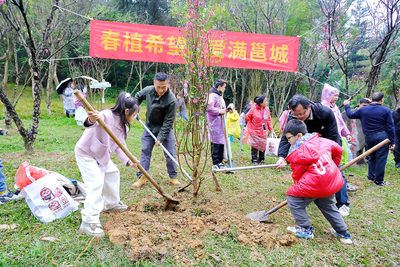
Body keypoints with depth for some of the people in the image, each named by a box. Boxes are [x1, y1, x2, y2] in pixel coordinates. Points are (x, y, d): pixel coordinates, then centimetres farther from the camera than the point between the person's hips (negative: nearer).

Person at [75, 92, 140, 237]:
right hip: (85, 154, -10)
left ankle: (111, 204, 43)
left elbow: (119, 146, -2)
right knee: (96, 183, -19)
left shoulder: (123, 126, -1)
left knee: (112, 173, 22)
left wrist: (128, 161, -18)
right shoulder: (106, 115, -28)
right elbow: (90, 120, -48)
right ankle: (88, 223, -14)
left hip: (101, 155, 10)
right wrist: (90, 119, -73)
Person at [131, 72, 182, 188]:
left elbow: (168, 121, -22)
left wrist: (161, 137, -23)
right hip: (149, 128, 4)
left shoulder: (171, 100, -27)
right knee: (145, 152, 5)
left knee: (170, 154, 0)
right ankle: (142, 177, 14)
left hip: (165, 129, -3)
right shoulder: (148, 90, -13)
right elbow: (138, 96, 12)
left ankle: (173, 177, 18)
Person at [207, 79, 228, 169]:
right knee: (215, 143, -6)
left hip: (220, 122, 10)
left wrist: (224, 110, 11)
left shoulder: (219, 95, 20)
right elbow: (209, 108, -23)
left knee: (221, 142, 11)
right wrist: (219, 111, -16)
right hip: (214, 122, -10)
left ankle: (220, 162, 20)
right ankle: (215, 164, 1)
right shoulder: (213, 95, -12)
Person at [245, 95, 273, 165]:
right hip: (255, 131, -3)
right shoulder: (253, 109, -8)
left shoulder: (267, 109, 3)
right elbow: (248, 117, 1)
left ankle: (261, 160, 20)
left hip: (264, 131, 4)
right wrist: (244, 116, -20)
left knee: (263, 145, 6)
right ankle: (254, 160, 11)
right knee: (255, 145, -1)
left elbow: (269, 120, 12)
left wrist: (271, 128, 8)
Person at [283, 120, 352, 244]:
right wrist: (333, 166, 34)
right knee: (329, 206, 28)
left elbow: (297, 175, -4)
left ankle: (305, 230, 17)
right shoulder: (322, 141, 8)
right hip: (332, 182, 9)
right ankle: (343, 234, 35)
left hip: (314, 185, -8)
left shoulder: (297, 152, -12)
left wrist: (298, 186, 15)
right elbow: (338, 150, 23)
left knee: (293, 200, 8)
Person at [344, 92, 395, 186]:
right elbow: (390, 127, -4)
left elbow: (350, 115, 18)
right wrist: (392, 141, 0)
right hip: (382, 136, -3)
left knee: (372, 157, 21)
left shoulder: (363, 110, 3)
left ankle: (371, 176, 29)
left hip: (369, 137, 3)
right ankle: (379, 180, 8)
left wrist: (347, 106, 35)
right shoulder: (386, 110, -3)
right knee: (381, 159, 3)